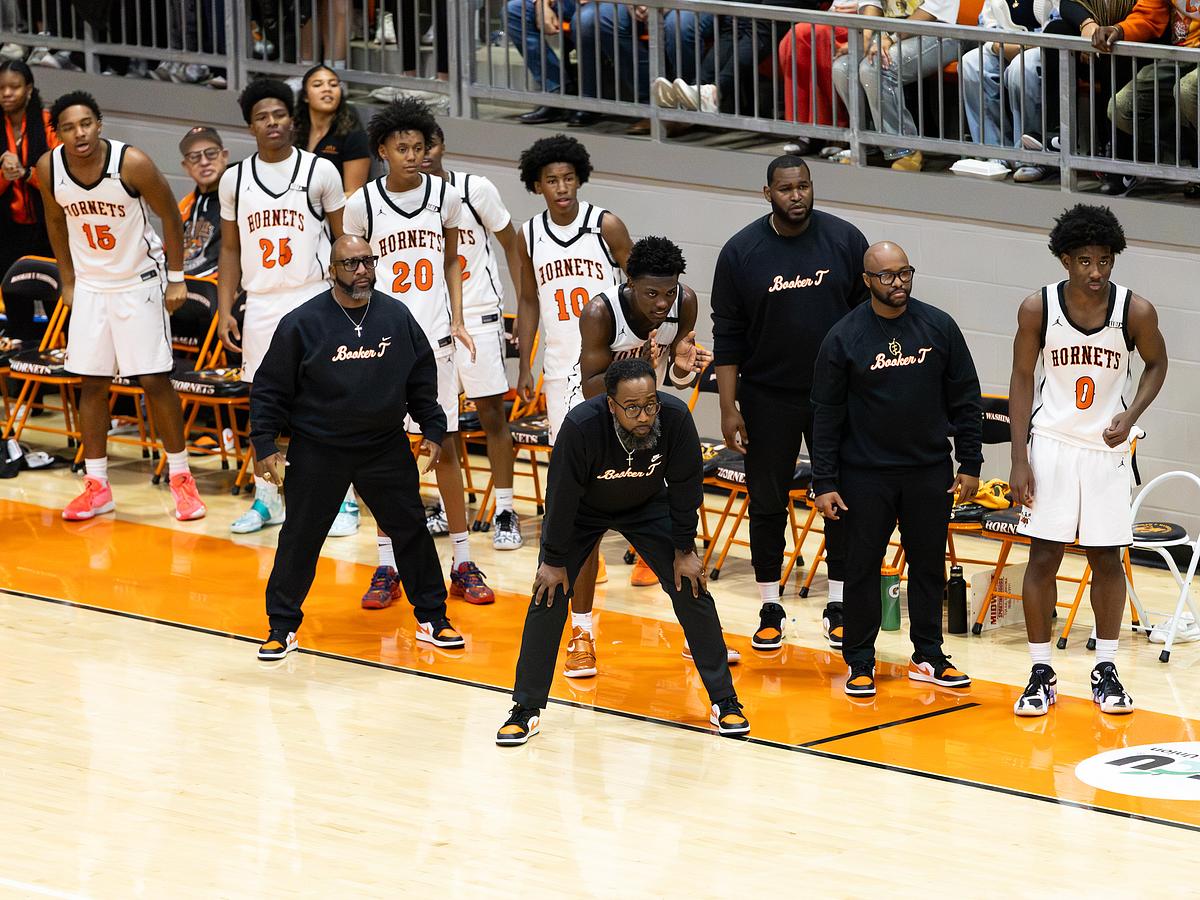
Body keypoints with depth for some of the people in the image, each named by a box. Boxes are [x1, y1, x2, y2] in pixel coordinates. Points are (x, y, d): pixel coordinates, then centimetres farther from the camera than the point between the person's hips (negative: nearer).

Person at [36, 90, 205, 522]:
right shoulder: (49, 169, -12)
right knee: (91, 383, 5)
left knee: (155, 381, -3)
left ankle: (181, 478, 9)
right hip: (90, 286, 4)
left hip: (139, 283, -4)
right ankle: (97, 486, 13)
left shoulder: (132, 163, -23)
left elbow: (171, 217, -10)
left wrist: (176, 279, -8)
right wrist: (68, 280, 10)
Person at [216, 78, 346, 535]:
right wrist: (225, 310, 5)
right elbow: (230, 249, 12)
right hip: (260, 303, 3)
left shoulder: (320, 171, -2)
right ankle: (265, 501, 16)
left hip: (313, 299, -3)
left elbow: (344, 240, 2)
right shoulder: (234, 179, 6)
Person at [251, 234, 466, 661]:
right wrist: (264, 444, -8)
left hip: (385, 447, 3)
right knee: (300, 538, 2)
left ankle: (432, 618, 21)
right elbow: (270, 389, -4)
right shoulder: (302, 323, -10)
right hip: (318, 451, -3)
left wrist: (432, 429, 7)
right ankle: (282, 627, 14)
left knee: (412, 530, 7)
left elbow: (421, 380, 11)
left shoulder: (397, 317, -1)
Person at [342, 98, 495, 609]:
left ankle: (463, 565, 10)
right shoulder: (363, 204, -5)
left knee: (445, 447, 4)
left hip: (434, 338, 1)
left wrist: (457, 321, 3)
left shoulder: (445, 196, 1)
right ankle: (387, 568, 11)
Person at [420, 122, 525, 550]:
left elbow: (511, 244, 0)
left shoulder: (475, 190, -11)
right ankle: (446, 508, 23)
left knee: (492, 414, -1)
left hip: (479, 314, -3)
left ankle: (505, 513, 5)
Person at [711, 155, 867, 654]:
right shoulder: (741, 252, -6)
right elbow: (727, 337, -2)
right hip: (769, 399, 0)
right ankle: (770, 609, 19)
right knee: (767, 504, 7)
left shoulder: (845, 240, -5)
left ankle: (838, 605, 19)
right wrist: (729, 408, -6)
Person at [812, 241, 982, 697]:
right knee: (862, 568, 3)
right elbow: (826, 415, -3)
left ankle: (928, 657, 22)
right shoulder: (844, 338, -7)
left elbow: (965, 400, 5)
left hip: (930, 472, 2)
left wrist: (970, 463, 2)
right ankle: (859, 662, 14)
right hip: (865, 475, -2)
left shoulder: (939, 327, -1)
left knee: (928, 565, 10)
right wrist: (824, 483, -6)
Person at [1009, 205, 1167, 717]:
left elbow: (1156, 364, 6)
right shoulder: (1037, 309, -12)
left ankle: (1105, 670, 18)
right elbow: (1022, 379, -2)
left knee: (1107, 559, 6)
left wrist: (1132, 414, -11)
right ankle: (1041, 675, 7)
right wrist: (1019, 459, -6)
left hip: (1107, 449, 0)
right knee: (1043, 557, -1)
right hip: (1051, 444, 0)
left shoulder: (1136, 312, -12)